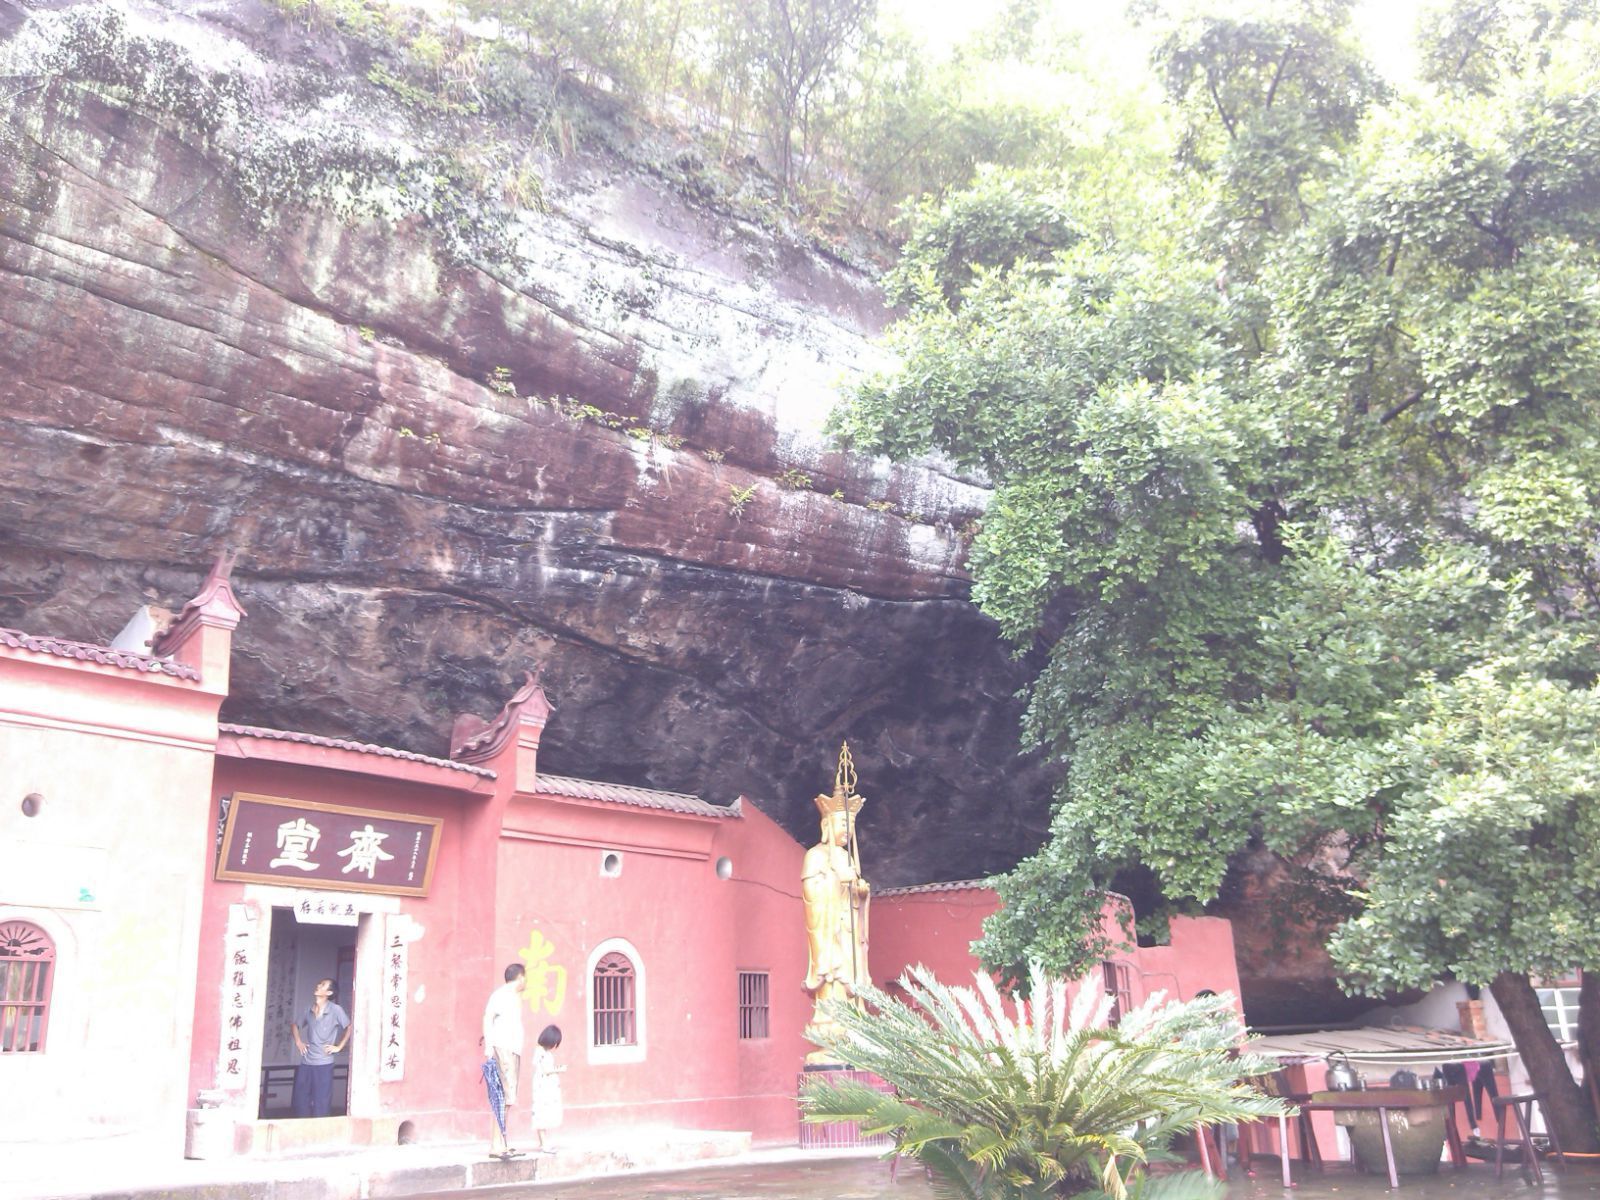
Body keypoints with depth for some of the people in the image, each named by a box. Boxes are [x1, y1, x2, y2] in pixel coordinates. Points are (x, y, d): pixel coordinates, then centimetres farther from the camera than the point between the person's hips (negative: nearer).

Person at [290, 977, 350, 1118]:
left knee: (320, 1105, 0)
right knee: (300, 1101, 8)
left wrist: (339, 1047, -6)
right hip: (305, 1062, 5)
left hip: (324, 1063, -5)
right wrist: (298, 1041, 10)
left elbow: (350, 1027, -5)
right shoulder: (309, 1009, 7)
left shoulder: (335, 1010, -8)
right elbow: (295, 1025, 24)